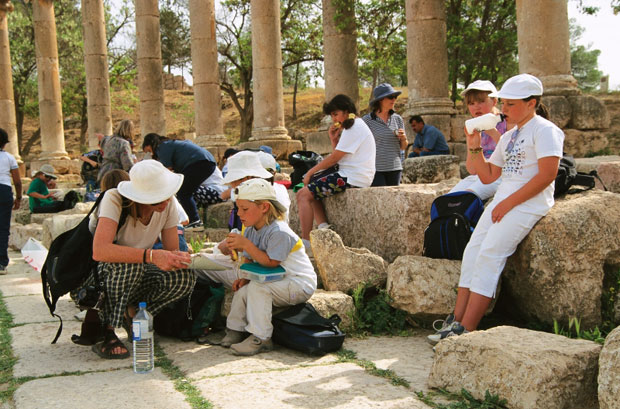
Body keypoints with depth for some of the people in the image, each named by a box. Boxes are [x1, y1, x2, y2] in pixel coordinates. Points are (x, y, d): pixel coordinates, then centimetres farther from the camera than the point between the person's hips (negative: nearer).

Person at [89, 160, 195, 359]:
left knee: (185, 278, -20)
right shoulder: (114, 200, -27)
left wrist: (179, 258, -32)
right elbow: (99, 251, -42)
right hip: (94, 277, -5)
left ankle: (131, 313, 2)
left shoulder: (167, 207, -11)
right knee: (130, 264, -38)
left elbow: (172, 251, -8)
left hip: (133, 276, 5)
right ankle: (105, 331, -19)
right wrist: (151, 255, -47)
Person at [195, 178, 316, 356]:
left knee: (258, 286, -30)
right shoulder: (250, 230, 5)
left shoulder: (279, 232, -24)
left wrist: (246, 245, -28)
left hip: (300, 284, -9)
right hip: (275, 282, 9)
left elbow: (270, 263, -26)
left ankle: (261, 338, -25)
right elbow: (248, 260, 10)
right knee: (242, 290, -11)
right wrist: (244, 277, -12)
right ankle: (236, 329, 5)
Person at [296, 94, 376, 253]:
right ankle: (323, 227, 0)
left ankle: (305, 241, -15)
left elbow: (334, 158, -14)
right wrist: (334, 139, 4)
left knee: (303, 194, -14)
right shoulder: (355, 126, 20)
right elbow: (340, 156, 18)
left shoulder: (354, 128, -12)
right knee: (312, 191, 18)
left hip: (353, 178, -11)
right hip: (351, 176, 11)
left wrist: (310, 172, -6)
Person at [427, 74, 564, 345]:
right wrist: (474, 147, 9)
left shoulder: (544, 130, -6)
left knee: (489, 256, -18)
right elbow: (488, 176, 22)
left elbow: (547, 174, -18)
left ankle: (466, 330, -18)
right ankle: (456, 320, -2)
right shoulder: (508, 137, 21)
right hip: (502, 201, 9)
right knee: (472, 251, -3)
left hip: (529, 202, -9)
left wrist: (509, 203, -19)